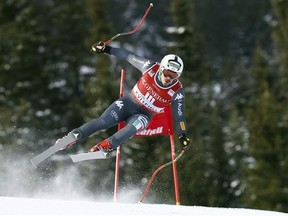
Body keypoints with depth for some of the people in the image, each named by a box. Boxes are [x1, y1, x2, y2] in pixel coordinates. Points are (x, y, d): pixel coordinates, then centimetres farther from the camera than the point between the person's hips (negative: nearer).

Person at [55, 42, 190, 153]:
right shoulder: (151, 67, -16)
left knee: (133, 128, -37)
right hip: (128, 103, 2)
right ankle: (74, 136, -23)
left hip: (143, 115, -1)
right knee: (102, 122, -22)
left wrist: (183, 136, -16)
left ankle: (107, 145, -45)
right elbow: (128, 56, -3)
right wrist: (106, 50, -2)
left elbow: (179, 116, -8)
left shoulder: (177, 92, -18)